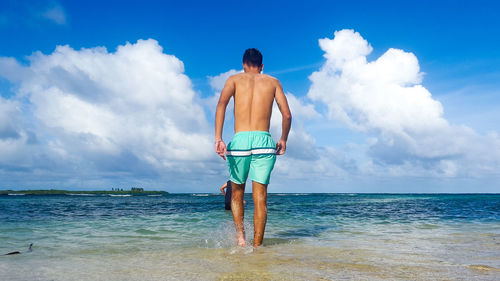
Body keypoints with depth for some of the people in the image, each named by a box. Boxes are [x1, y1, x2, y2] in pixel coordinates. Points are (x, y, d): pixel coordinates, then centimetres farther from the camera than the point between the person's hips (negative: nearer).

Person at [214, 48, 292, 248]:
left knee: (237, 194, 18)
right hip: (264, 141, 0)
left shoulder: (235, 79, 13)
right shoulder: (273, 82, 16)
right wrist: (283, 140, 22)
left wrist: (218, 139, -13)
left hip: (240, 140, 0)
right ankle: (257, 246, 3)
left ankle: (240, 236, 4)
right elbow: (287, 115, 7)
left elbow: (222, 103, -7)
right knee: (260, 198, 4)